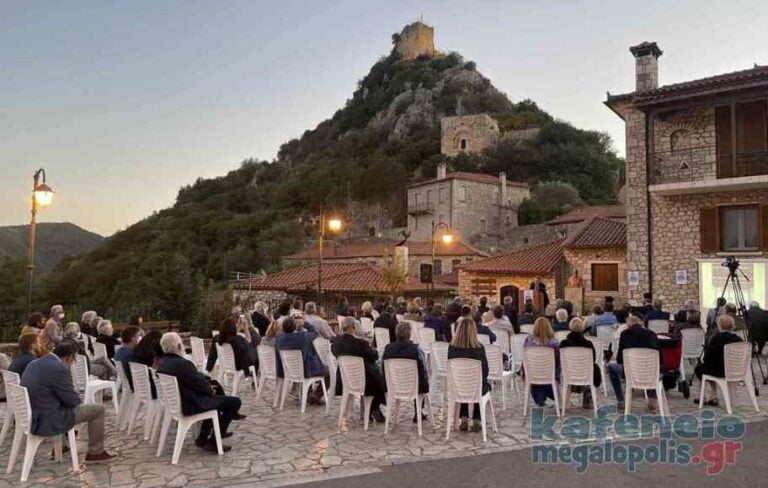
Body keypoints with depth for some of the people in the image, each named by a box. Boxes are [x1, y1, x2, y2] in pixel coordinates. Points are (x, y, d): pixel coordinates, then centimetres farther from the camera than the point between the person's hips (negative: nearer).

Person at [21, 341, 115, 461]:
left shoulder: (34, 364, 6)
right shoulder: (58, 368, -22)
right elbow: (73, 401, -13)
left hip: (29, 418, 9)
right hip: (47, 422, -9)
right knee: (98, 409, 3)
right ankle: (95, 452, 14)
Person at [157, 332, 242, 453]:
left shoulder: (163, 363, 1)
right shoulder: (182, 364, -28)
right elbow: (200, 384, -20)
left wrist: (208, 386, 6)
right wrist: (210, 389, 1)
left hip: (175, 402, 10)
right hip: (191, 406, -10)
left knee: (215, 397, 31)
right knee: (234, 401, -3)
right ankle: (213, 442, 5)